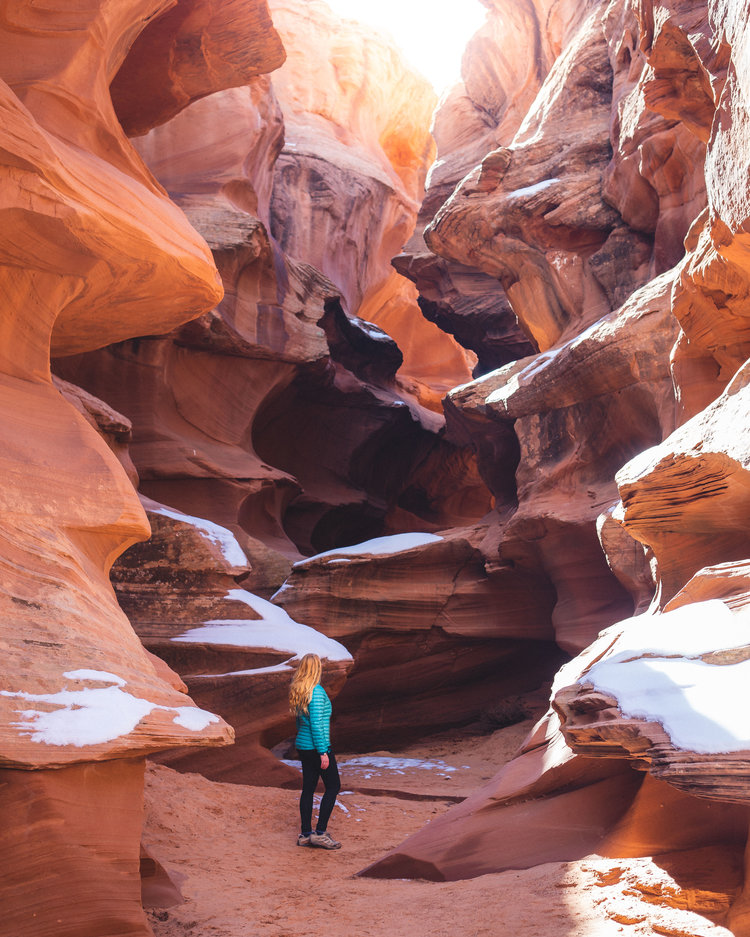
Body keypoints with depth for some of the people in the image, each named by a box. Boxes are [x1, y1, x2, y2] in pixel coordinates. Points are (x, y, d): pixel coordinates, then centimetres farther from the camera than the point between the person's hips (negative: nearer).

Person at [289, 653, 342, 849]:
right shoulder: (316, 692, -19)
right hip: (317, 746, -8)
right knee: (333, 786, 2)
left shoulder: (298, 691, 8)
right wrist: (323, 752, -18)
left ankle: (305, 834, 16)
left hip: (303, 746, 8)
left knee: (308, 788, 12)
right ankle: (320, 833, 0)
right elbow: (316, 724, -21)